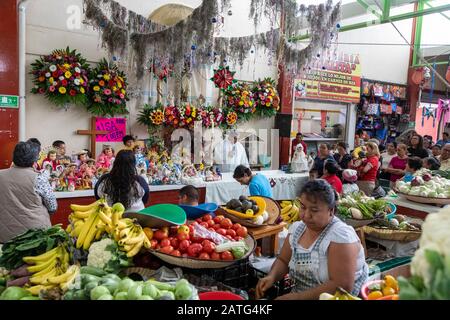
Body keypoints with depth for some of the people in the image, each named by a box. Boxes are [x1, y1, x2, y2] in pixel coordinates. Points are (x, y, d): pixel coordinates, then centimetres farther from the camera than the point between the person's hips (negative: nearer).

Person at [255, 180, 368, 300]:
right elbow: (283, 261, 10)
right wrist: (271, 276, -9)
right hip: (297, 295, 5)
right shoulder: (297, 228, 0)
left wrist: (297, 297, -24)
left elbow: (343, 286, -23)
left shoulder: (340, 235, -19)